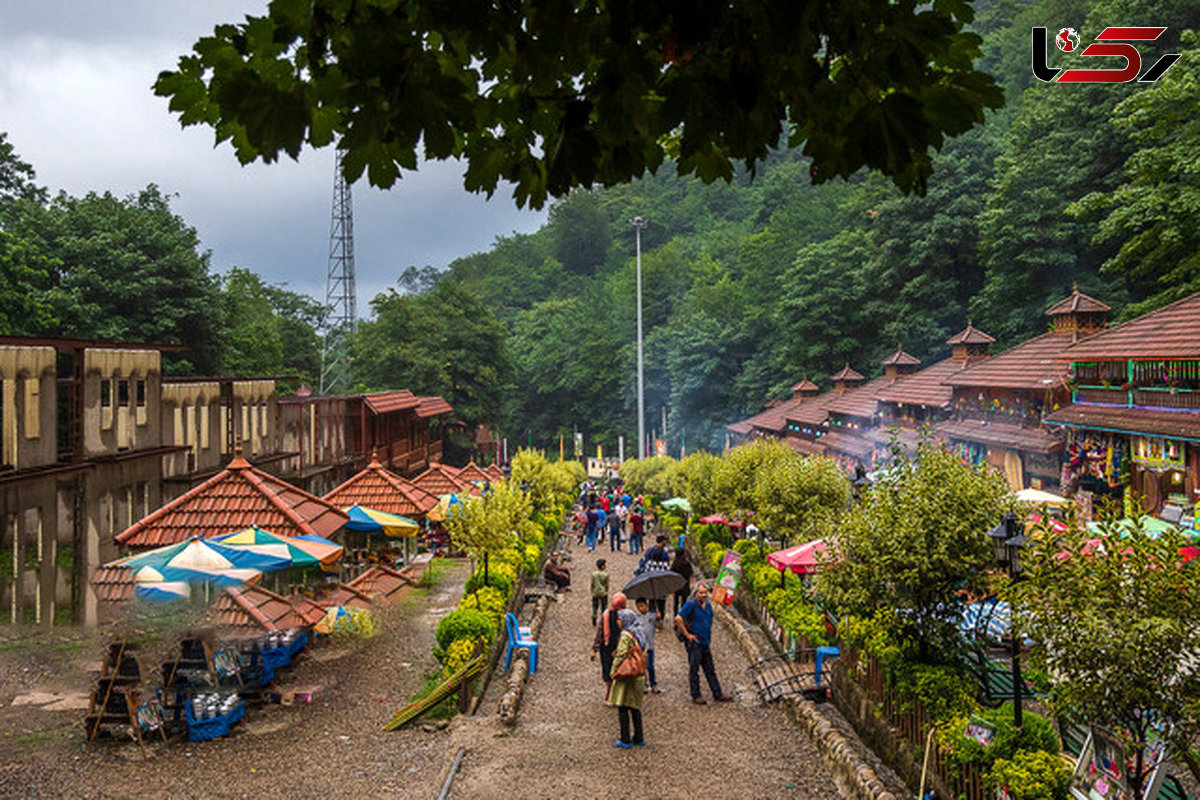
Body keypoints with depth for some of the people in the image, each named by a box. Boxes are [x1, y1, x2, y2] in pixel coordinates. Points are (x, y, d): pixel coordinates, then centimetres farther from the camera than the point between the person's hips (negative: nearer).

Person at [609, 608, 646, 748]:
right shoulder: (639, 634, 10)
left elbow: (621, 655, -18)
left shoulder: (626, 635, -15)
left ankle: (625, 740, 0)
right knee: (635, 706, 16)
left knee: (622, 708, -1)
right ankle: (639, 737, 20)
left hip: (626, 675, -8)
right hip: (639, 676, 8)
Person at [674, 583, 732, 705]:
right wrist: (687, 635, -16)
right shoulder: (690, 605, -12)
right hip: (695, 643, -7)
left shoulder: (708, 605, 11)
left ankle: (718, 694, 15)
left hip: (706, 643, 7)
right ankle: (696, 696, 8)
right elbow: (678, 619, -18)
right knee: (694, 670, 1)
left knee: (710, 670, 11)